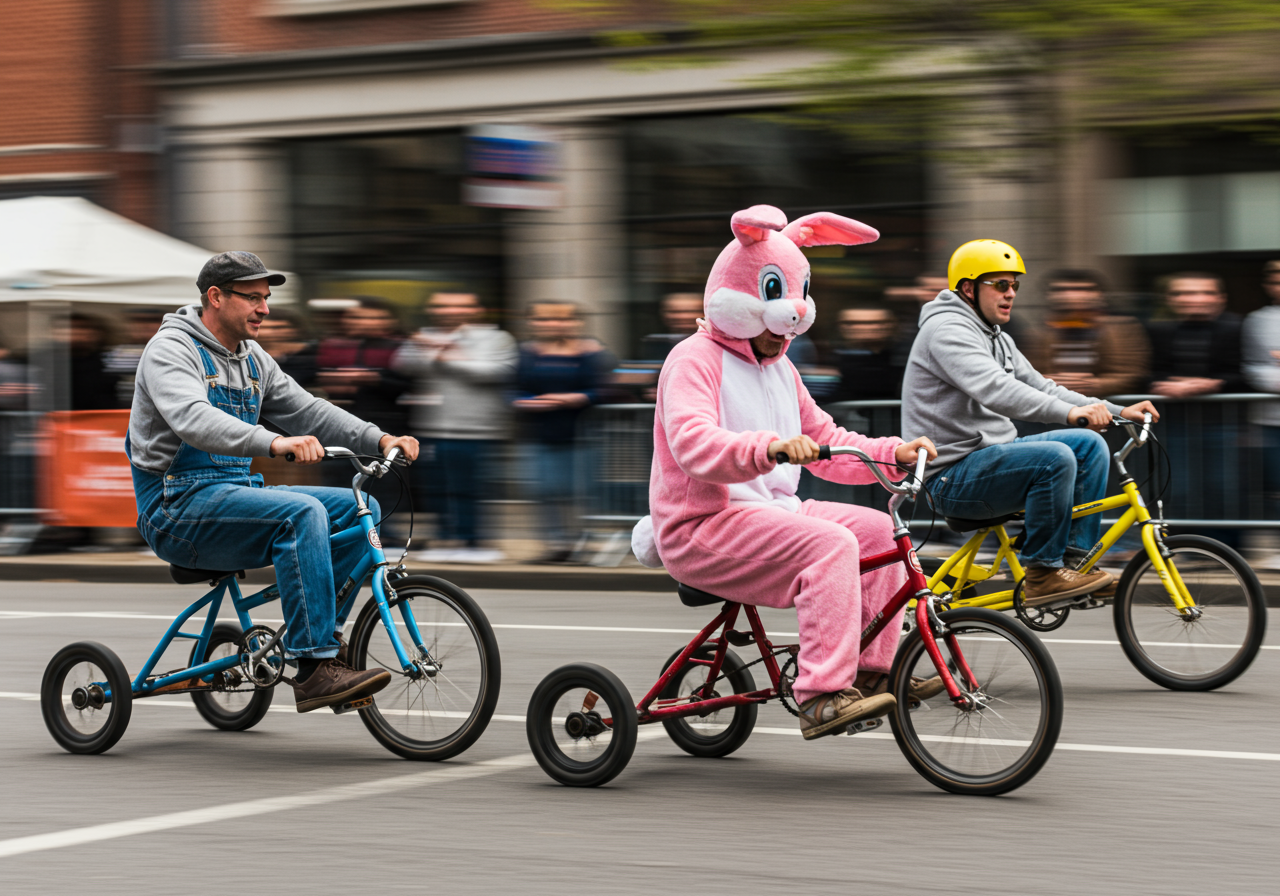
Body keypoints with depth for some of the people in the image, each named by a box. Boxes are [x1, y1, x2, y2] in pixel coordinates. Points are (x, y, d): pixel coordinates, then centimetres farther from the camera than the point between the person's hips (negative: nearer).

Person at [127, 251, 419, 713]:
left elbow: (307, 410, 13)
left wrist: (380, 439, -3)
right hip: (178, 507, -9)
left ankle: (318, 631, -2)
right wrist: (274, 443, -45)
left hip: (236, 493, 9)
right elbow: (194, 419, -30)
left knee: (358, 508, -5)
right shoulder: (171, 349, -11)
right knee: (301, 513, -31)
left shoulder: (253, 359, 16)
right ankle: (316, 668, -33)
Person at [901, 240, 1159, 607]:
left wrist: (1118, 411, 5)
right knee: (1055, 458, -28)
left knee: (1089, 443, 0)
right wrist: (1070, 412, -41)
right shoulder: (947, 330, -14)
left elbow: (1040, 388, 17)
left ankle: (1074, 560, 1)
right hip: (954, 476, -10)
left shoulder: (996, 338, 19)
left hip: (991, 455, 10)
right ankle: (1042, 574, -18)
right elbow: (994, 389, -31)